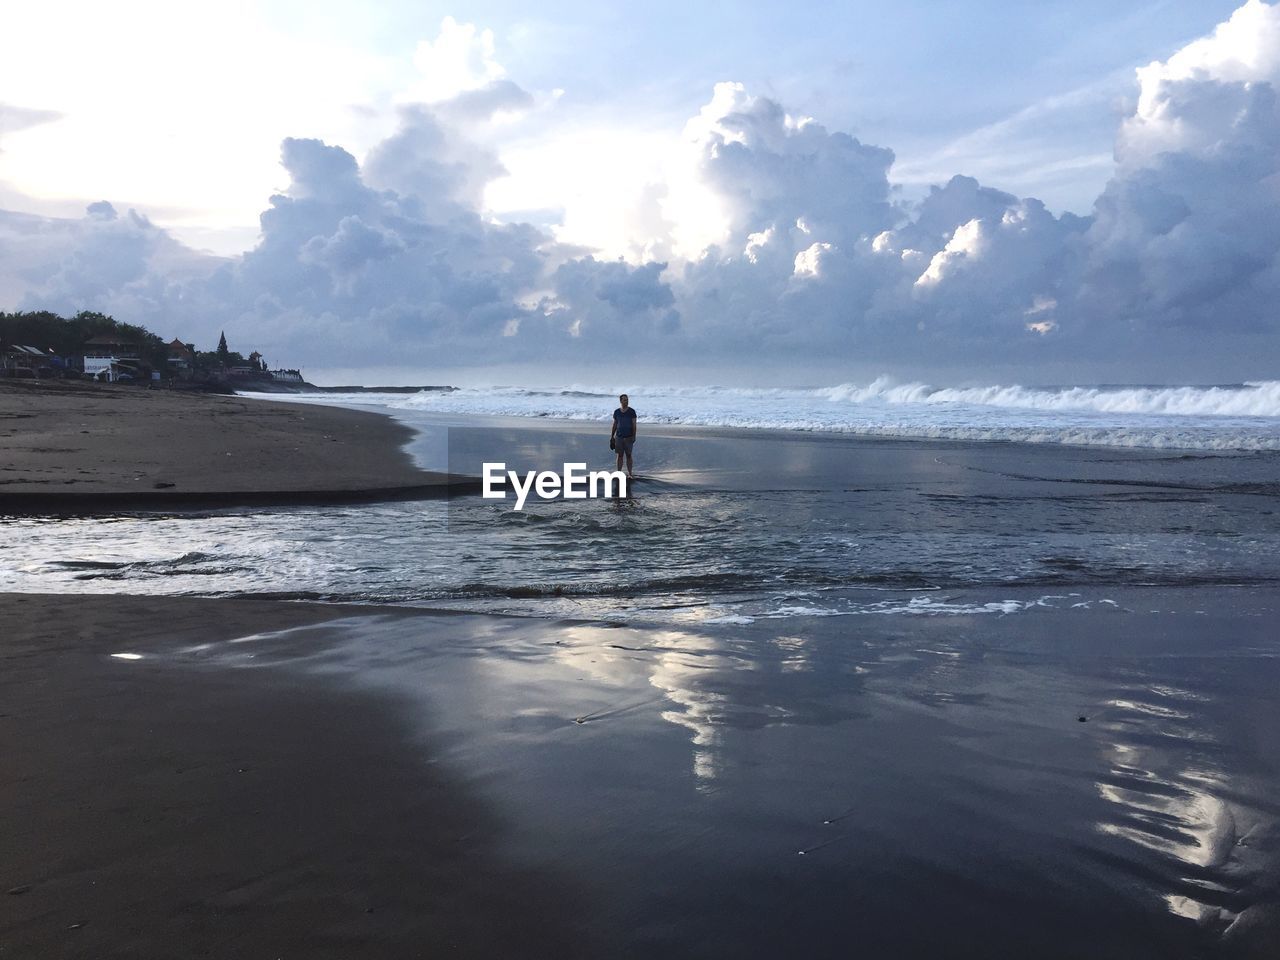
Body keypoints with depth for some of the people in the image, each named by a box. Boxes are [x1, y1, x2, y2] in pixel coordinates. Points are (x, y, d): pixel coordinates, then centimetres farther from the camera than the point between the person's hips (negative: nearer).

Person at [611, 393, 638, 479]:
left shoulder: (631, 412, -3)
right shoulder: (617, 412, 5)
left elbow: (634, 425, -4)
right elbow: (614, 425, 11)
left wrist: (634, 436, -11)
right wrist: (612, 436, 9)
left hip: (628, 437, -2)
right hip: (619, 437, 2)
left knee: (628, 456, 1)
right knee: (620, 455, 5)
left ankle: (630, 474, 6)